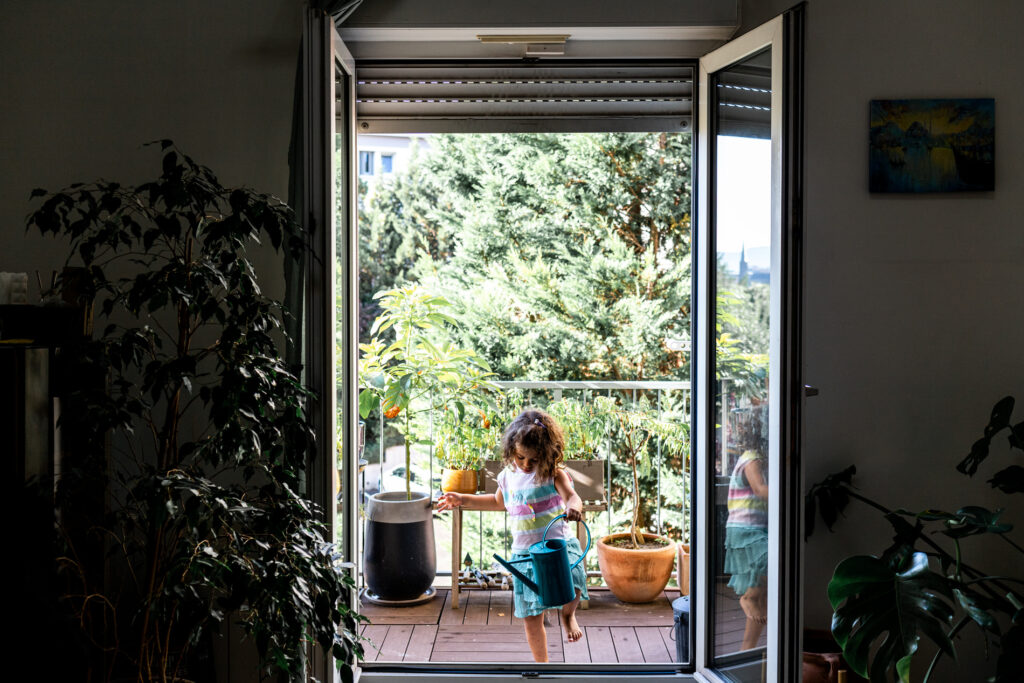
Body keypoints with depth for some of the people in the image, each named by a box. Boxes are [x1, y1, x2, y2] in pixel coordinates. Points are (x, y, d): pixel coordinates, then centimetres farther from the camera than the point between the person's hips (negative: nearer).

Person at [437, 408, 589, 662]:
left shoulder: (553, 473, -10)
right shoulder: (508, 476, 6)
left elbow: (571, 496, -26)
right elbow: (499, 501, 26)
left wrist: (573, 507, -50)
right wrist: (462, 500, 24)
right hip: (524, 553, 5)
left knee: (571, 591, -30)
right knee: (530, 617, 10)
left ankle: (568, 615, 7)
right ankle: (541, 662, 31)